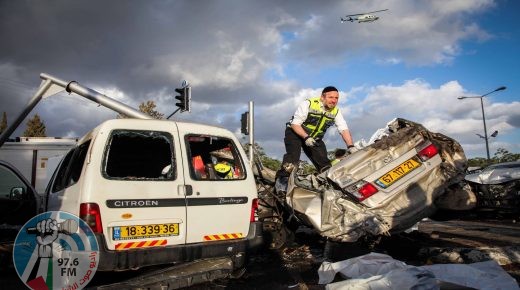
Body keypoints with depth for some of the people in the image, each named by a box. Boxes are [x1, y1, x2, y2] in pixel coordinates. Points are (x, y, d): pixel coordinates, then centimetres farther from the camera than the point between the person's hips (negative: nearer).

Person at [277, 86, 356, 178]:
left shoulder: (336, 111, -8)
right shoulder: (308, 104, -21)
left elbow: (344, 129, -12)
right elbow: (295, 124, -22)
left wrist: (351, 146, -26)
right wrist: (306, 137, -35)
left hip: (315, 139, 5)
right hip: (295, 132, -5)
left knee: (324, 165, -3)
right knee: (293, 156, -28)